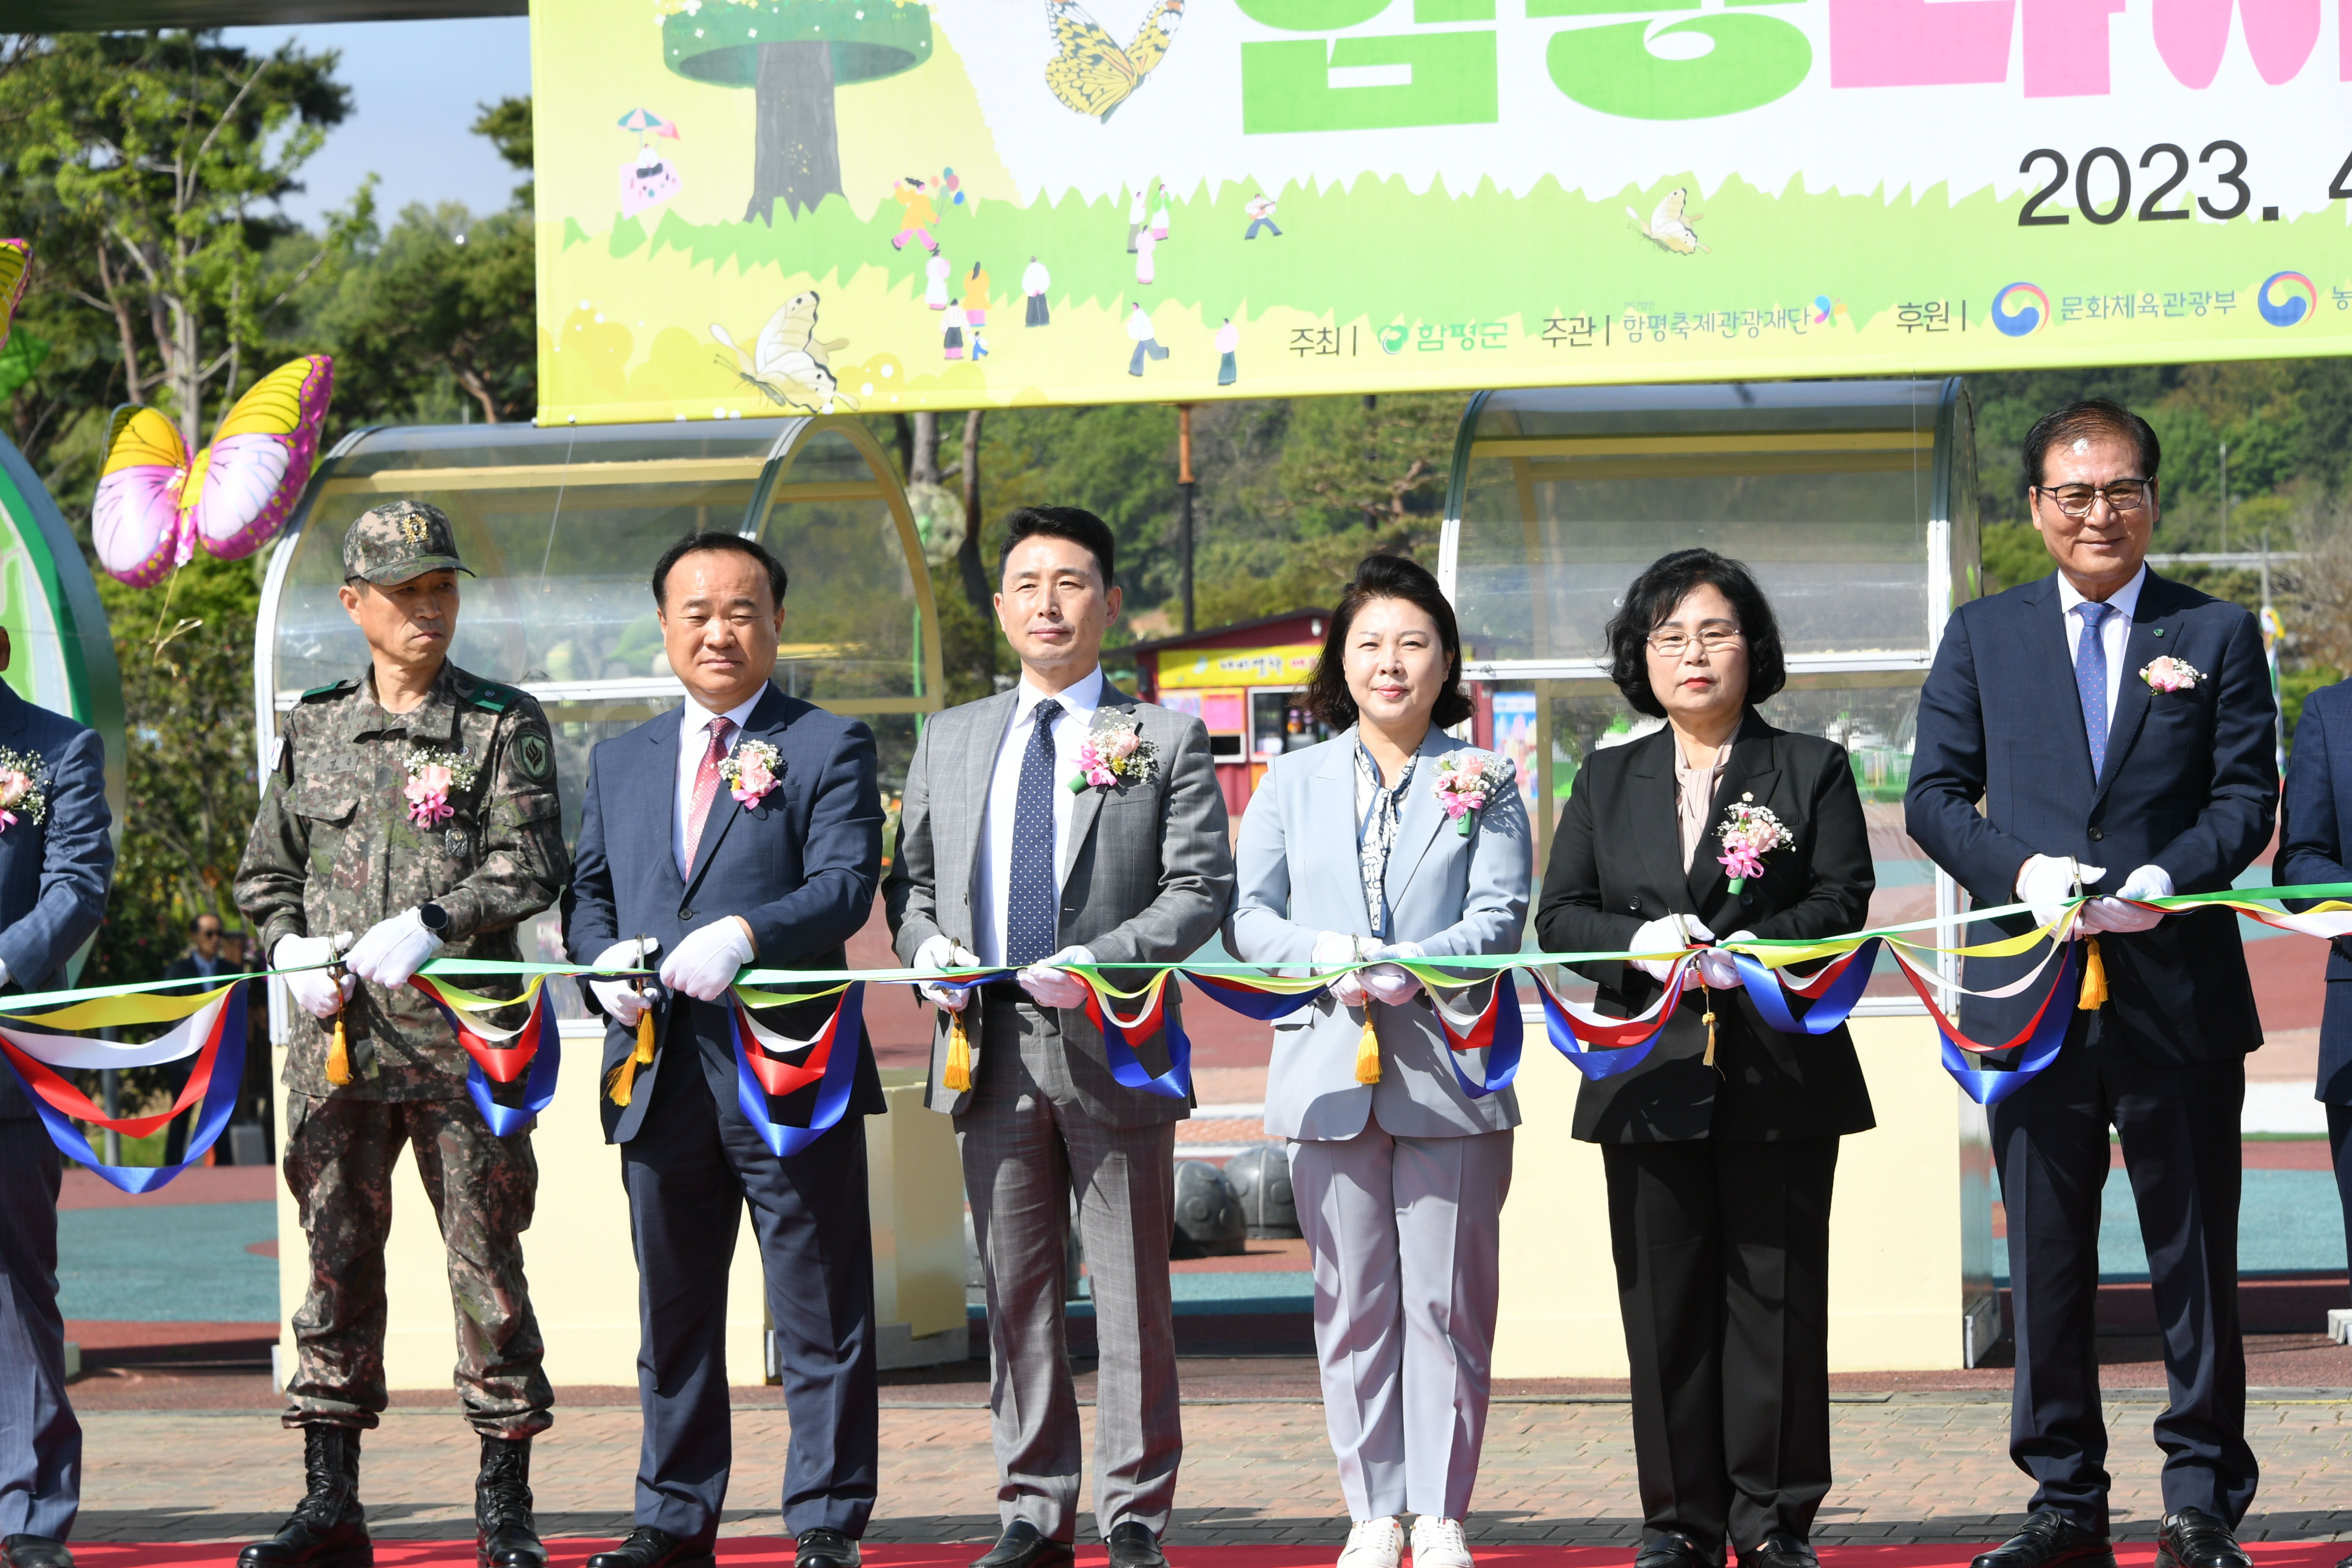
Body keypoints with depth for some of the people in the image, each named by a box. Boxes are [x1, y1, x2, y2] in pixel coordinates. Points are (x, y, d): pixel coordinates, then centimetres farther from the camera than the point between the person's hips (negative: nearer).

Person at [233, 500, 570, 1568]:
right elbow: (266, 873, 19)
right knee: (337, 1259, 5)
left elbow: (530, 871, -5)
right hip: (336, 1038, 3)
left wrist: (428, 927, -17)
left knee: (486, 1259, -2)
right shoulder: (312, 730, 13)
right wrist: (293, 950, 0)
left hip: (462, 1035, -3)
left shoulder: (504, 726, 3)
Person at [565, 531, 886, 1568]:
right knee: (672, 1313, 11)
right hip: (659, 1073, 5)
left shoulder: (829, 748, 2)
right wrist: (603, 959, -4)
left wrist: (744, 934, -26)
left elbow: (846, 883, -10)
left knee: (819, 1315, -1)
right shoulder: (620, 761, 17)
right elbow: (587, 891, 18)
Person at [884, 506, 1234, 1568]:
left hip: (1113, 1043, -3)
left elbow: (1202, 889, -3)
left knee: (1131, 1295, -1)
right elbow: (908, 879, 19)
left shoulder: (1164, 741, 4)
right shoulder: (948, 740, 16)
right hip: (989, 1044, 3)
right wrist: (927, 945, -3)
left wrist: (1102, 961, -16)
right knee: (1015, 1291, 6)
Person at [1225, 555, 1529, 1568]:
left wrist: (1407, 969, -19)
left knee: (1446, 1300, -2)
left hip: (1449, 1067, -2)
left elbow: (1499, 917, -2)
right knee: (1353, 1302, 3)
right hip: (1330, 1068, 2)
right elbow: (1246, 917, 8)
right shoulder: (1293, 782, 14)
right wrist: (1325, 954, -12)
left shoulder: (1484, 783, 8)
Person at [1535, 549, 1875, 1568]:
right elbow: (1560, 916, 9)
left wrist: (1751, 950, -18)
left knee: (1775, 1292, -2)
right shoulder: (1608, 782, 16)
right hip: (1651, 1080, 2)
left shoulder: (1812, 769, 8)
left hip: (1780, 1073, -2)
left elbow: (1842, 902, -2)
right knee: (1665, 1301, 2)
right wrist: (1638, 942, -11)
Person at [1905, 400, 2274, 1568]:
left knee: (2194, 1260, 2)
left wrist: (2169, 877, -17)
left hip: (2179, 989, -1)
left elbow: (2247, 798, 2)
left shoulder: (2217, 636, 7)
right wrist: (2019, 871, -11)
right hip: (2036, 990, 1)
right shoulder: (1984, 637, 10)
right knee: (2045, 1263, 5)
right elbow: (1935, 796, 7)